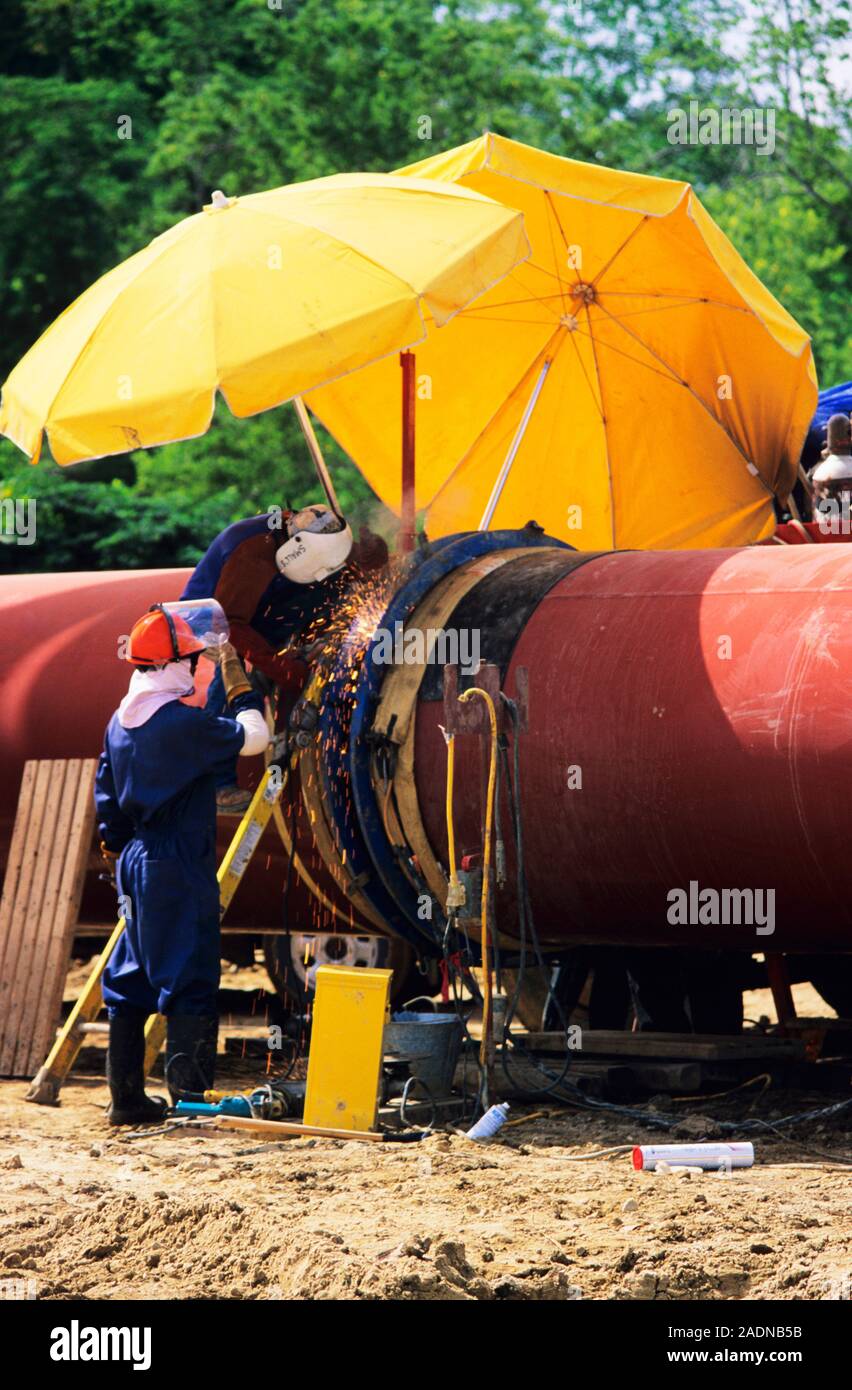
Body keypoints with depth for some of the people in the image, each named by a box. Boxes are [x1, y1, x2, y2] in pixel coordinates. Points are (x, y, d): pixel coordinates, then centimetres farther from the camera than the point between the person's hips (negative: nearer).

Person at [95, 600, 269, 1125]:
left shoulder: (120, 722, 10)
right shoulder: (183, 723, -17)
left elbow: (107, 798, 15)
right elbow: (253, 735, -8)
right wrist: (237, 680, 4)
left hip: (135, 863, 9)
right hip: (179, 870, -9)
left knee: (131, 980, 12)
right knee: (190, 982, -5)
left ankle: (126, 1097, 16)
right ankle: (189, 1098, -8)